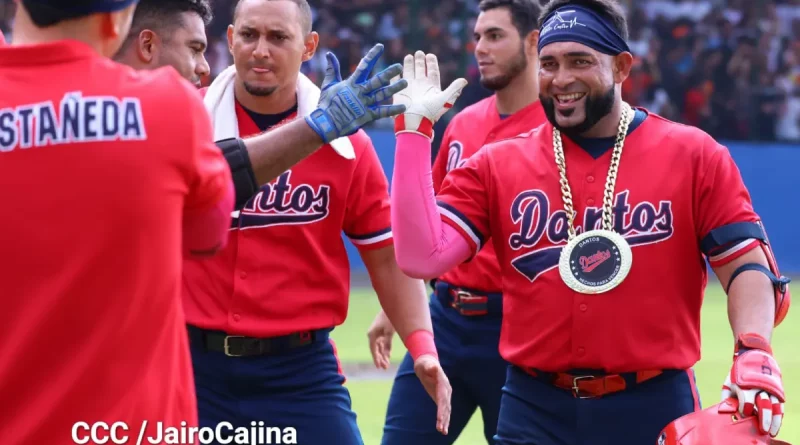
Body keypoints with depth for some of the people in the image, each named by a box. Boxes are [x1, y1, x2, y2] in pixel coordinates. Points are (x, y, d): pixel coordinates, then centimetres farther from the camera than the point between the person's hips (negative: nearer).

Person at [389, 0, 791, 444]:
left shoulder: (694, 156, 1)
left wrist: (753, 353, -22)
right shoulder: (496, 166, 5)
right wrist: (414, 129, -6)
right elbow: (422, 257, -6)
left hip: (655, 408, -1)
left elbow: (749, 265, -3)